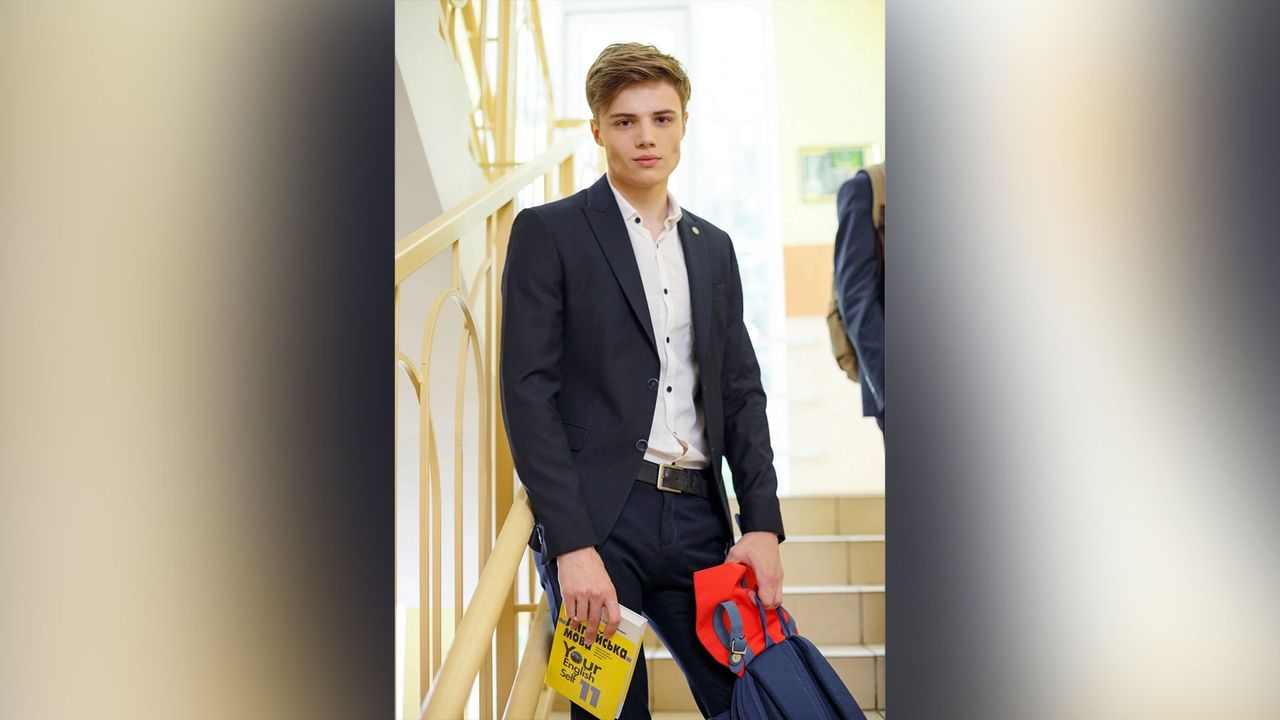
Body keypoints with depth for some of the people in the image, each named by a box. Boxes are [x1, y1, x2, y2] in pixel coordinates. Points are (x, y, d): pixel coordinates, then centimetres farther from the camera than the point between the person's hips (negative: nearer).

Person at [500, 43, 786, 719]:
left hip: (698, 522, 5)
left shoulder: (713, 247, 18)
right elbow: (528, 392, -7)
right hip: (596, 519, -4)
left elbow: (741, 391, 17)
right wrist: (571, 546, -16)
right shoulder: (547, 232, 1)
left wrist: (762, 525, 3)